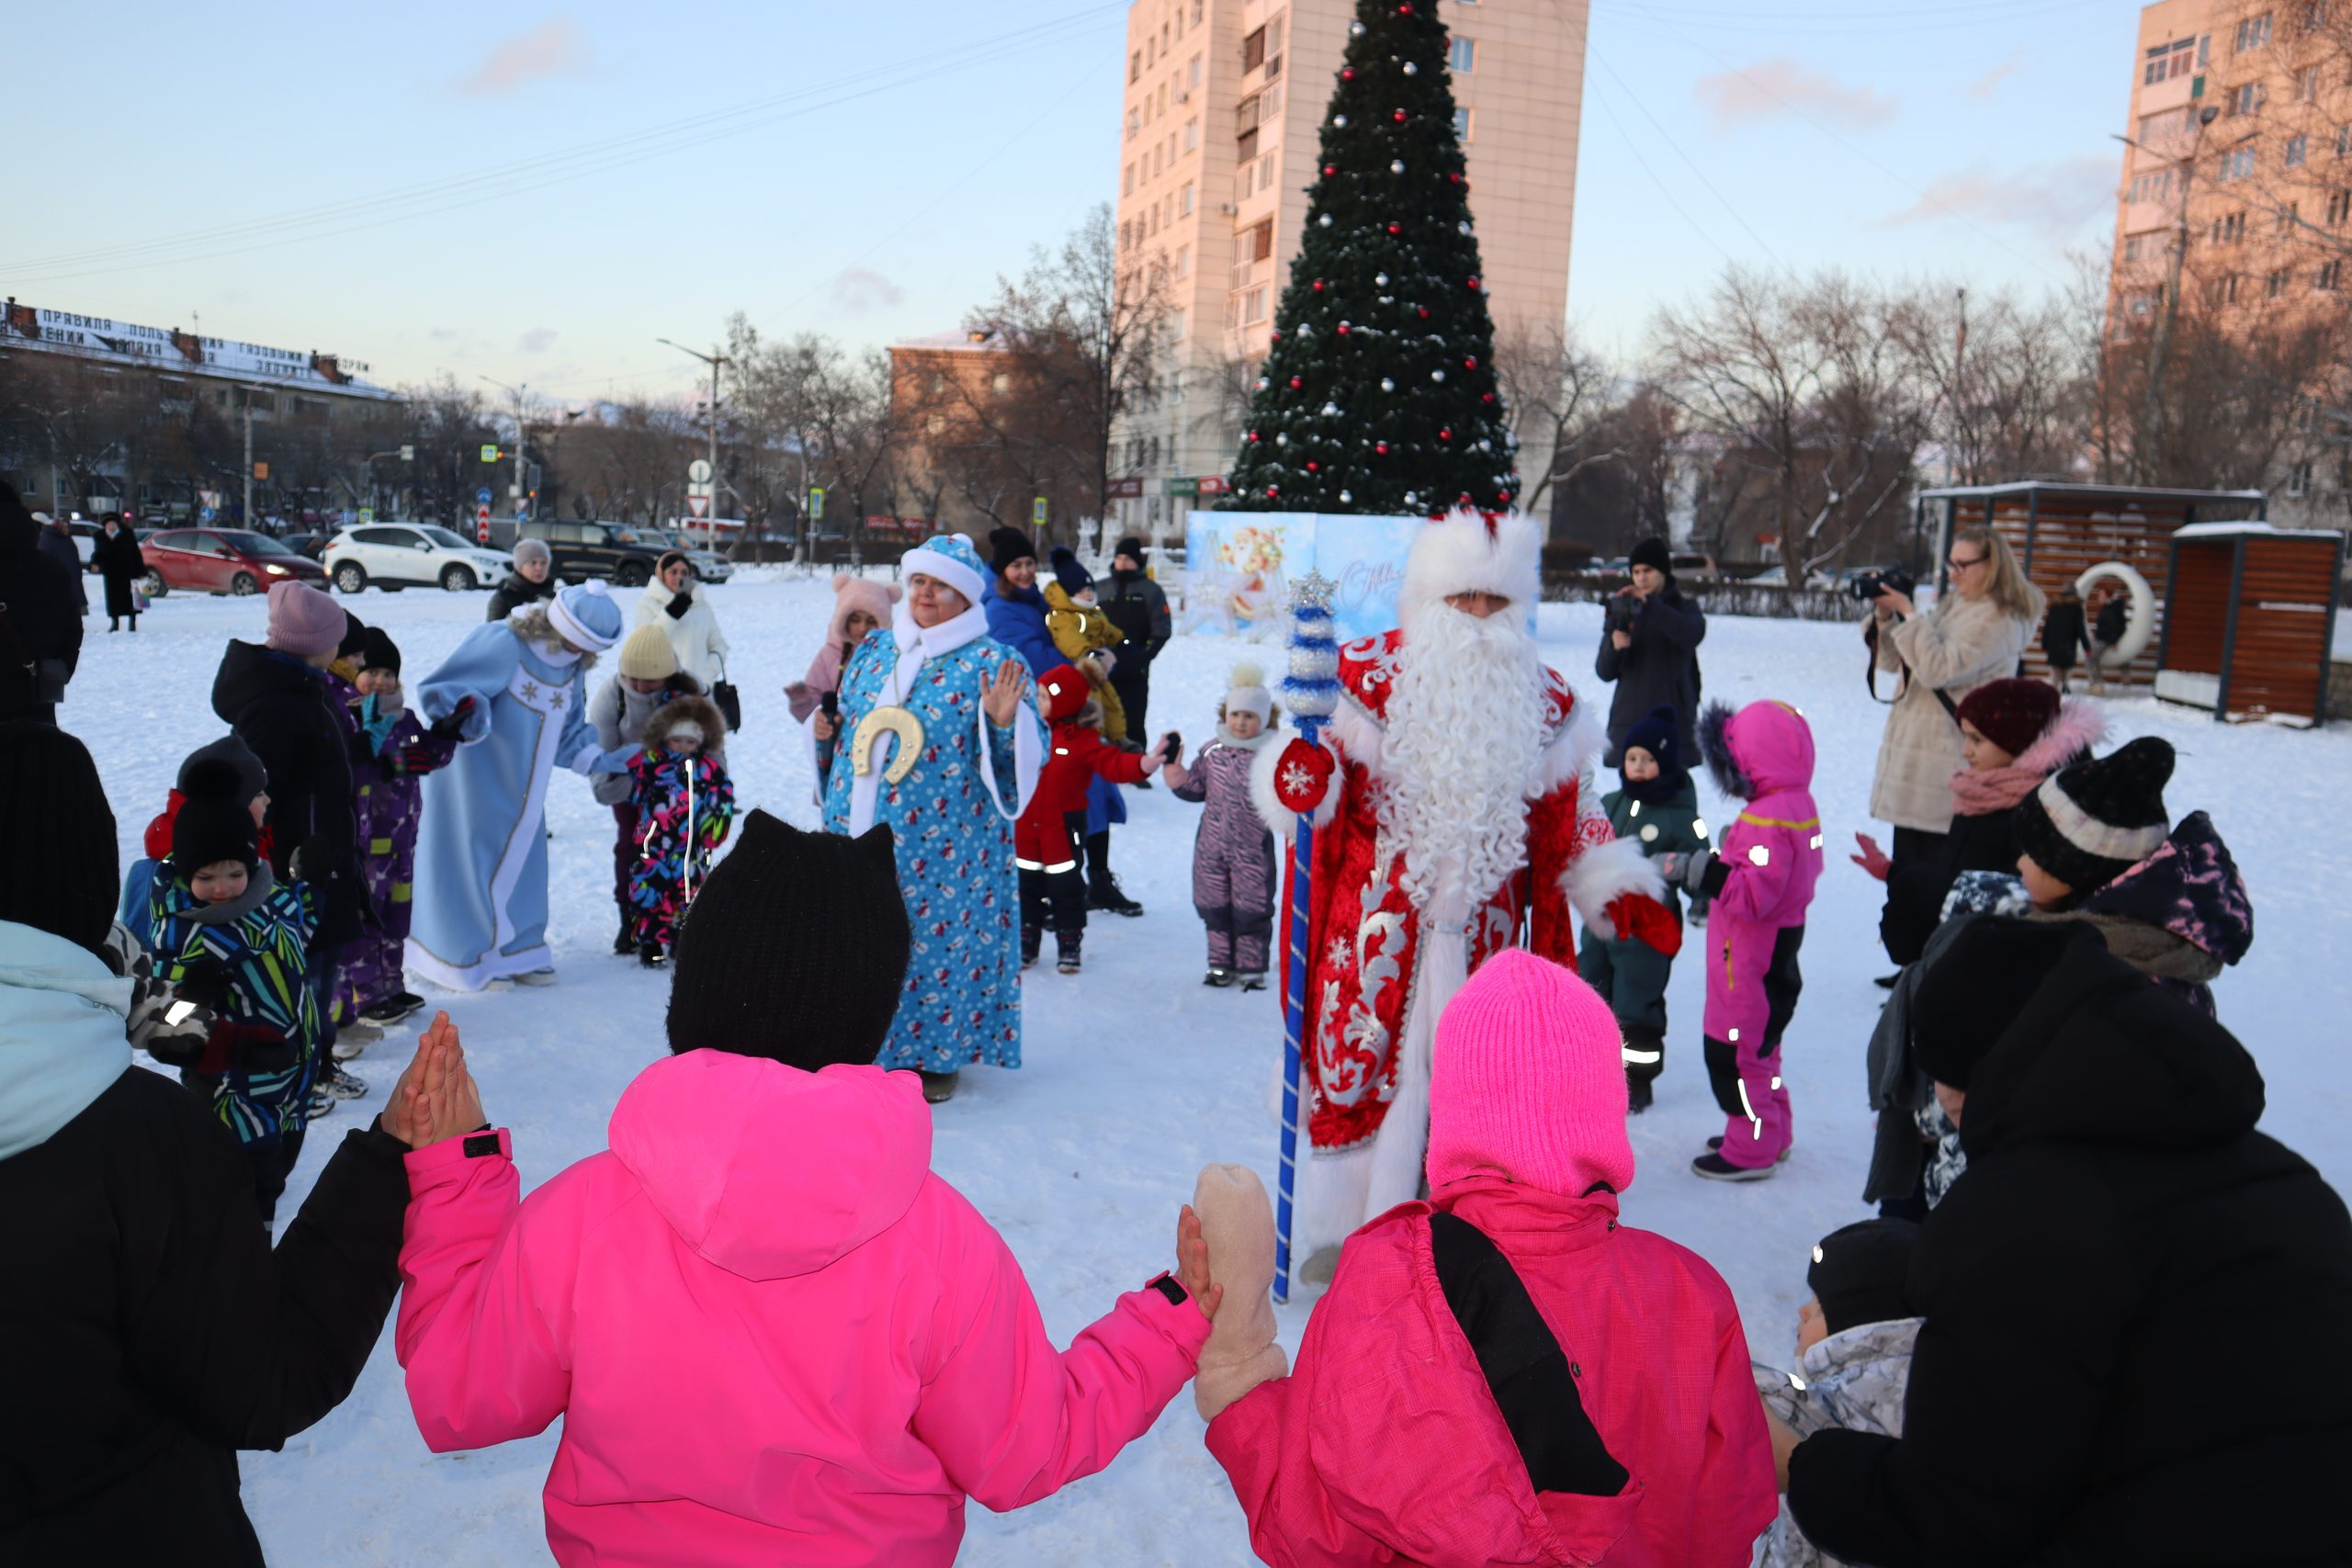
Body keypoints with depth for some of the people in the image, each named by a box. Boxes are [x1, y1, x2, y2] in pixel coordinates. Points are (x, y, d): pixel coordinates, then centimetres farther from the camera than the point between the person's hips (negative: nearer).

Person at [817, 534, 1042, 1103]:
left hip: (943, 844, -5)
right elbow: (850, 725, 23)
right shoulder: (873, 651, 11)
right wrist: (826, 729, 2)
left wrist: (1004, 721, -26)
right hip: (861, 829, 5)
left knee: (937, 934, 1)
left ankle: (938, 1054, 18)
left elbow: (1030, 752, -8)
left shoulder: (994, 664, -5)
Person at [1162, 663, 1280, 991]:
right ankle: (1220, 962, 28)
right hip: (1212, 844, 4)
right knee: (1213, 905, 13)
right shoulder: (1211, 752, 3)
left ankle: (1251, 967, 20)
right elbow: (1197, 789, 9)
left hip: (1253, 848, -4)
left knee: (1251, 909, 6)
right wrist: (1178, 781, -7)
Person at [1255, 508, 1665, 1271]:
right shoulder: (1373, 674, -4)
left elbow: (1566, 813, 15)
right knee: (1361, 1059, 1)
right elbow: (1329, 777, -5)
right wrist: (1300, 777, -29)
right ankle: (1339, 1230, 19)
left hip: (1481, 925, 4)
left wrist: (1620, 891, 7)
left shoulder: (1540, 698, 8)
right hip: (1380, 921, -3)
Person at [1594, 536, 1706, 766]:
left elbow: (1694, 634, -16)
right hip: (1629, 720, 1)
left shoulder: (1684, 608, 9)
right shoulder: (1622, 610, 12)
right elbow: (1604, 672, 6)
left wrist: (1650, 604, -27)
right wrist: (1614, 646, -17)